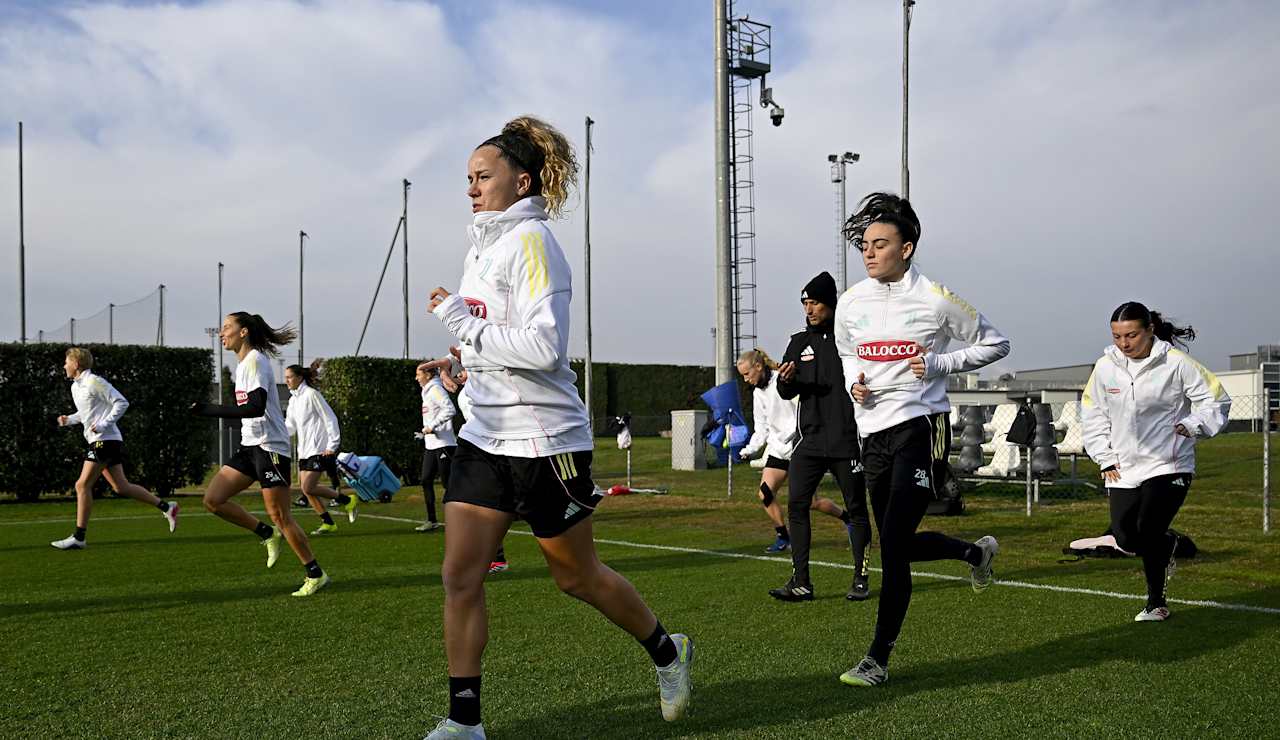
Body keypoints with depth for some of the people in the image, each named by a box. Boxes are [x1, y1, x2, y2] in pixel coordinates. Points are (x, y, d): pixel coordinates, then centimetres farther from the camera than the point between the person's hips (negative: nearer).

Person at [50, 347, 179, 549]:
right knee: (121, 487, 8)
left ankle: (78, 537, -6)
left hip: (105, 440, -10)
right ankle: (166, 506, 12)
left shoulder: (94, 381, -11)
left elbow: (121, 403, -14)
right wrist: (69, 419, 12)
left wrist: (104, 424, -20)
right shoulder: (76, 387, 17)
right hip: (97, 441, 10)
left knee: (82, 485, -9)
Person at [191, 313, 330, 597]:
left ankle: (316, 574, 5)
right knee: (213, 500, -2)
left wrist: (211, 410, -27)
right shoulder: (242, 363, 15)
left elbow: (256, 407, -25)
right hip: (250, 446, 9)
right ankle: (267, 534, 12)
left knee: (280, 517, -6)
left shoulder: (255, 360, -13)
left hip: (270, 447, -9)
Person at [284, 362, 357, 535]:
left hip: (319, 449, -9)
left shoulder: (311, 394, -9)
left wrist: (332, 445, -14)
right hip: (304, 450, 9)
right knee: (306, 490, 4)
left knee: (308, 488, -16)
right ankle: (328, 523, 14)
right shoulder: (293, 399, 15)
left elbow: (330, 418, -11)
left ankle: (348, 501, -1)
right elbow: (290, 427, 18)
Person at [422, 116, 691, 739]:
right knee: (459, 575, -1)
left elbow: (544, 347, -25)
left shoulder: (531, 240, -14)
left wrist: (463, 324, -18)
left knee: (576, 576, 7)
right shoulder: (484, 244, 12)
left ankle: (666, 652, 32)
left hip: (543, 439, -8)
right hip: (484, 435, 8)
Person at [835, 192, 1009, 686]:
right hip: (874, 432, 6)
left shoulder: (935, 299, -8)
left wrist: (939, 364, -11)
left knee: (893, 545, -12)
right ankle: (976, 553, 43)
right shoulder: (851, 303, 6)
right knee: (900, 544, 14)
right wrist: (854, 383, 2)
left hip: (921, 428, -6)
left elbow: (995, 344, 3)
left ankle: (878, 659, -1)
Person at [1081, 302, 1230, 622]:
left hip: (1168, 466, -4)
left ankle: (1156, 603, 9)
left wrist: (1192, 425, -17)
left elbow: (1217, 400, -2)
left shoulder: (1176, 363, -10)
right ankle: (1168, 544, 38)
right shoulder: (1105, 367, 0)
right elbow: (1092, 413, 12)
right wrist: (1105, 458, 7)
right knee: (1126, 540, 2)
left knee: (1148, 532, -13)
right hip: (1123, 469, 4)